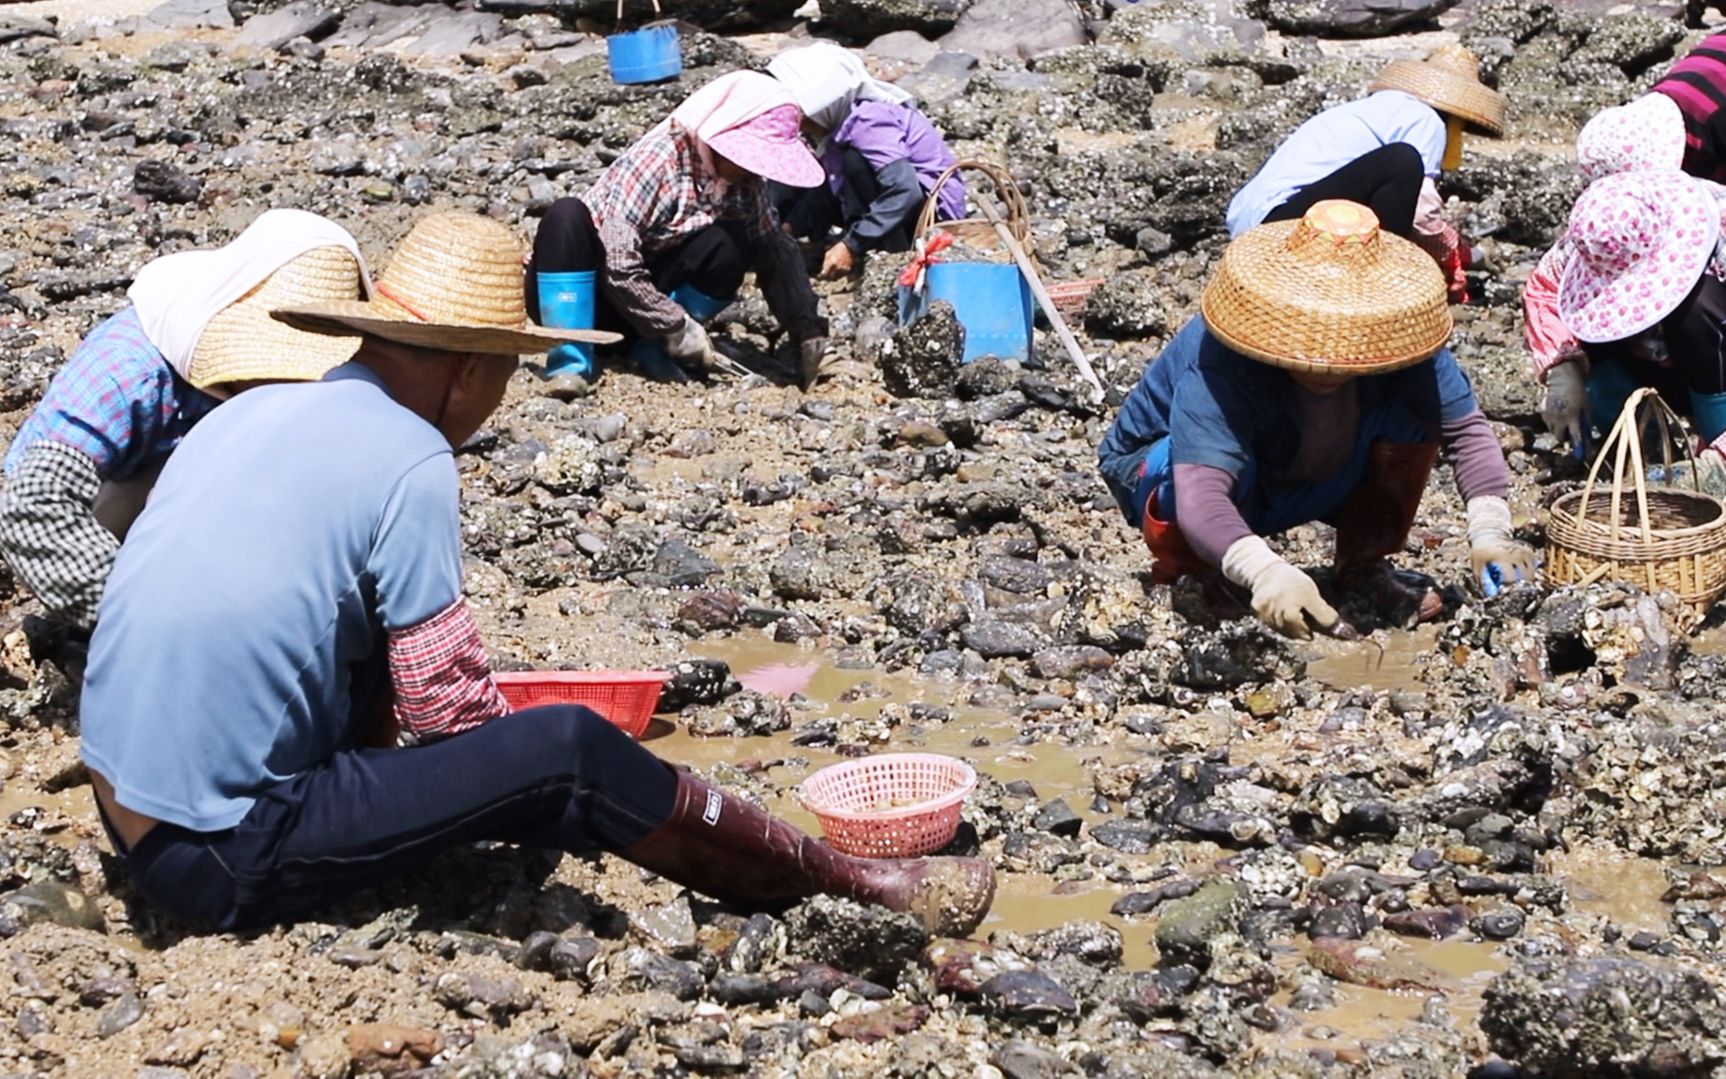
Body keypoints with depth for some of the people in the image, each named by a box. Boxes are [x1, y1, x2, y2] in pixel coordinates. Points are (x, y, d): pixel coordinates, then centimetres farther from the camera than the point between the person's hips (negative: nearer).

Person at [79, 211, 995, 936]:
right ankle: (856, 885, 3)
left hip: (130, 811, 9)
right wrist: (530, 765, 9)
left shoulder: (252, 413, 9)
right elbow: (447, 709, -12)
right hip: (228, 860, -9)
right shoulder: (407, 464, -15)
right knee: (565, 753, -11)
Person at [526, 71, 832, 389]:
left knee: (729, 248, -22)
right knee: (567, 216, -36)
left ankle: (653, 347, -6)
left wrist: (808, 331, -13)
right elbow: (618, 266, -29)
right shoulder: (655, 161, -25)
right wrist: (676, 327, -25)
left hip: (645, 293, 4)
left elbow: (773, 250, -2)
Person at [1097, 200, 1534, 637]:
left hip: (1301, 483, 5)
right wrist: (1265, 572, -69)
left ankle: (1364, 564, 0)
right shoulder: (1217, 369, -41)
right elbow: (1200, 494, -52)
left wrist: (1489, 532, -35)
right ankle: (1190, 574, -9)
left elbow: (1465, 427, -20)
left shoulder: (1397, 339, -24)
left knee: (1414, 411, -17)